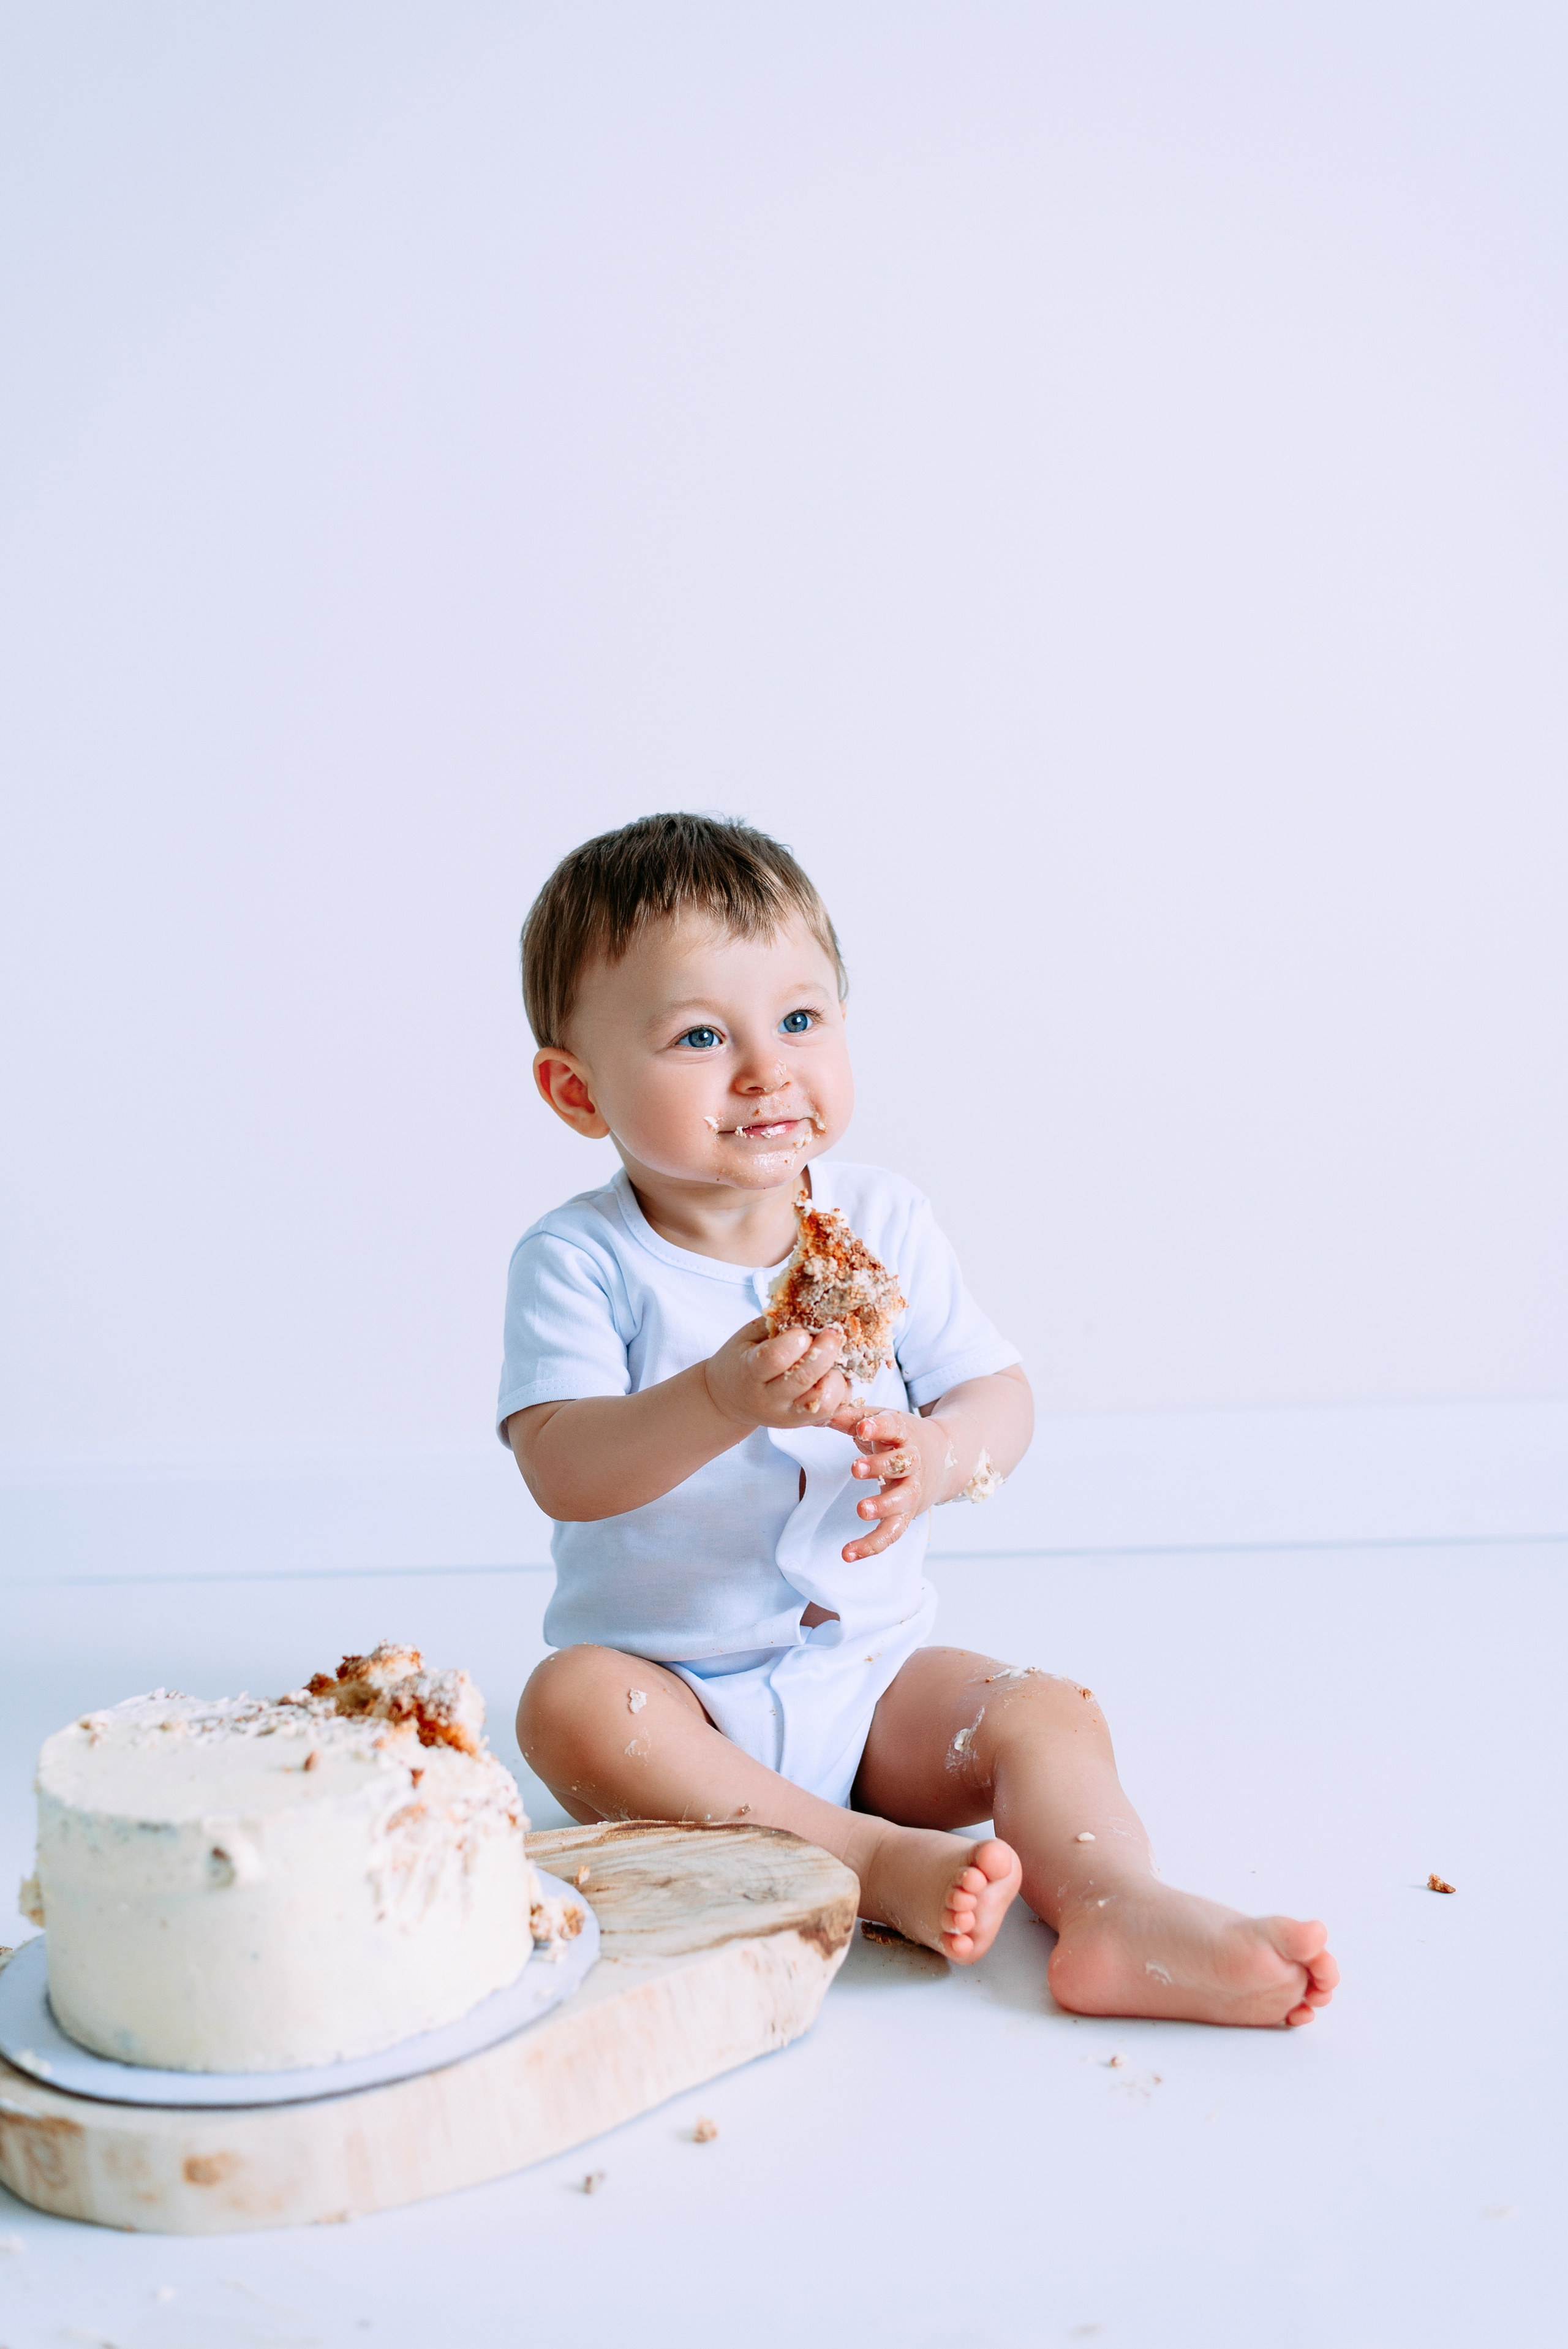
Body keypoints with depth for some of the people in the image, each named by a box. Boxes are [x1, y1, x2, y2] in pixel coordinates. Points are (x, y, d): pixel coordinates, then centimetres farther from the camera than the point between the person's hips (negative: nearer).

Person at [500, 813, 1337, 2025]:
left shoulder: (883, 1221, 0)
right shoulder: (579, 1257, -10)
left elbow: (1002, 1396, -1)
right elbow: (561, 1471, -21)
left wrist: (938, 1452, -25)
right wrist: (718, 1403, -39)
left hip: (872, 1671, 3)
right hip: (673, 1685, -2)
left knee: (1047, 1710, -19)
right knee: (569, 1704, -32)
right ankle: (879, 1862, -34)